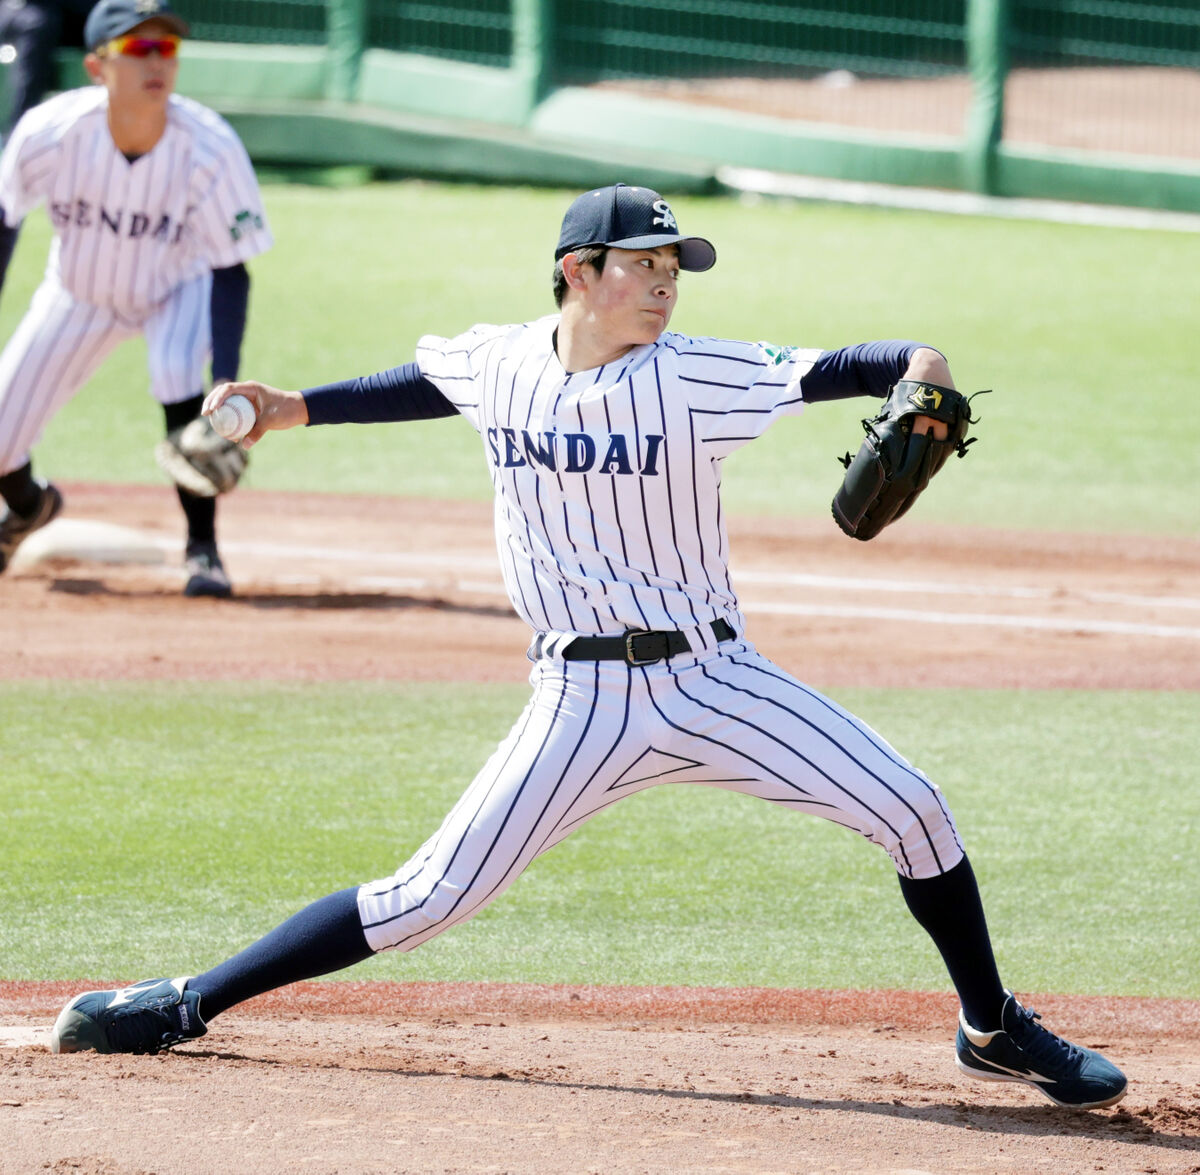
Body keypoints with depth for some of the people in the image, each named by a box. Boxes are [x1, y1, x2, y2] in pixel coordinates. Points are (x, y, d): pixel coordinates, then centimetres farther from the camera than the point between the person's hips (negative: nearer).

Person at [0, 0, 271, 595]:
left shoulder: (210, 149, -33)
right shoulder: (50, 133, -31)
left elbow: (230, 270, -26)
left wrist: (227, 384, -37)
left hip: (180, 285, -2)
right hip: (79, 291, 2)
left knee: (178, 374, -35)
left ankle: (201, 547, -15)